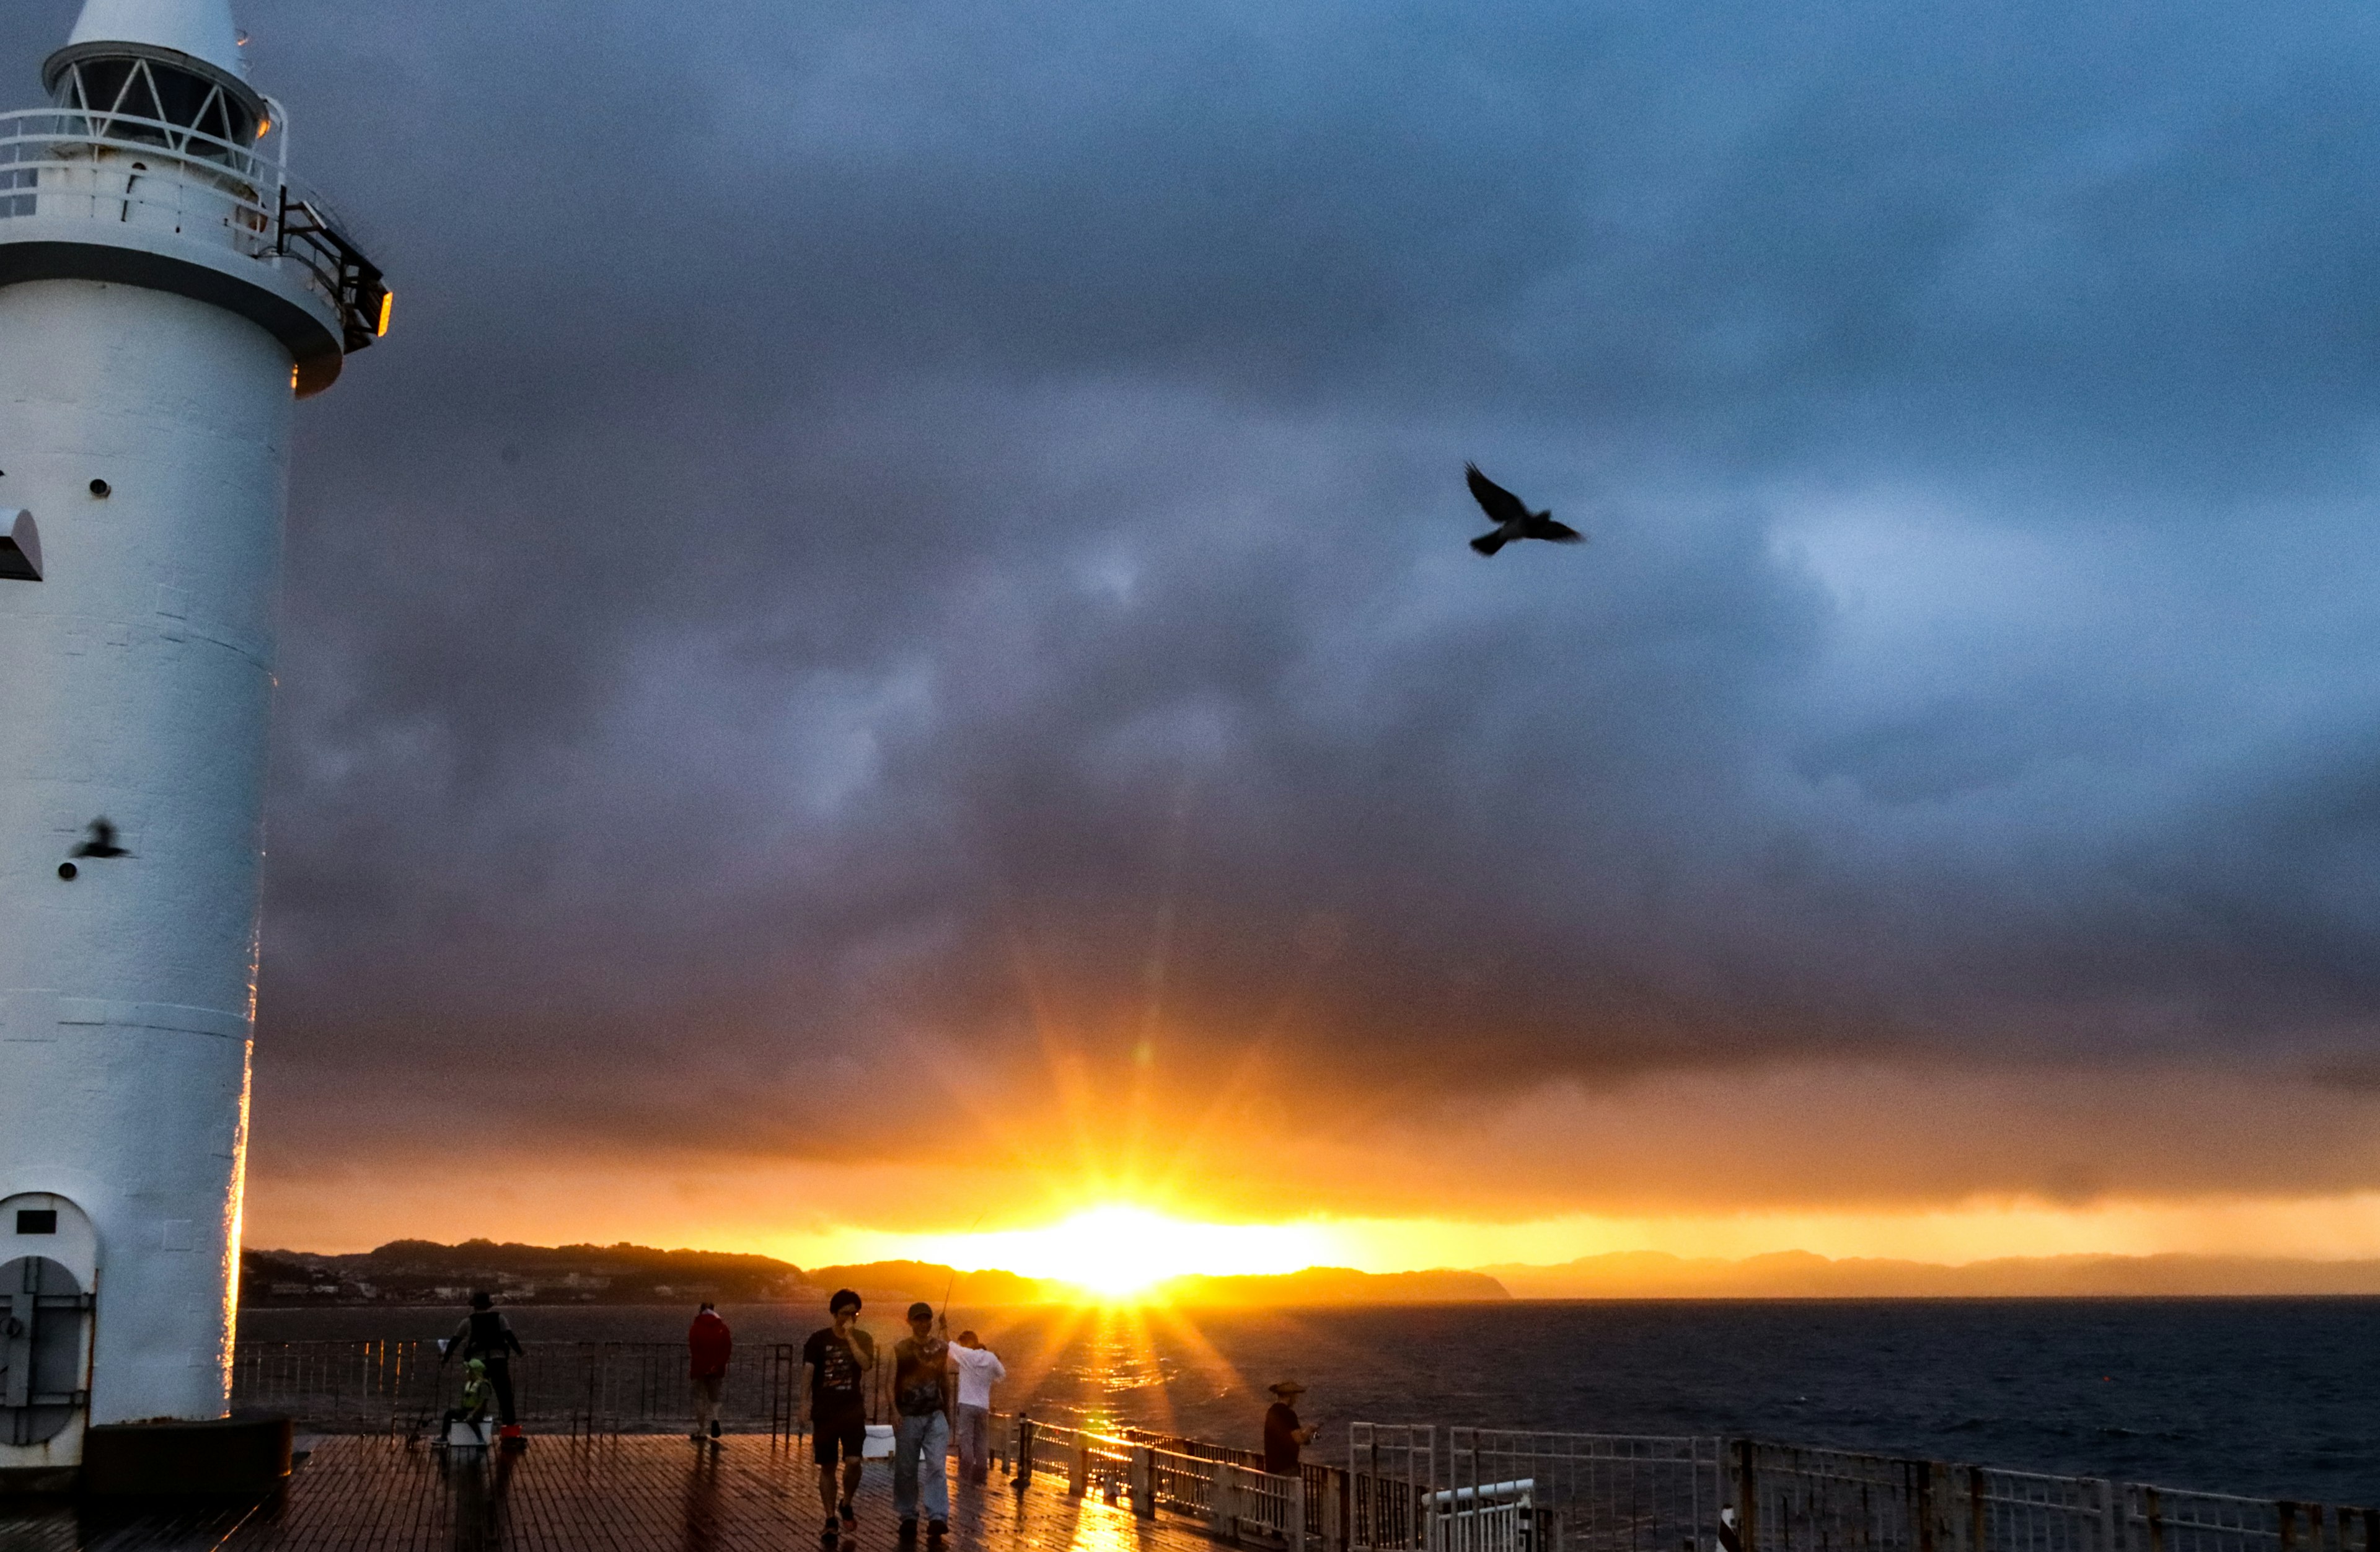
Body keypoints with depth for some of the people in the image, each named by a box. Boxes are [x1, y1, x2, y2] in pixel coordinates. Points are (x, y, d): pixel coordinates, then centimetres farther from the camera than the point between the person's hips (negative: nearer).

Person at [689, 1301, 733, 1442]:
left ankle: (699, 1432, 6)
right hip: (717, 1370, 2)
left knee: (700, 1399, 6)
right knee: (714, 1398, 15)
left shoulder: (695, 1328, -3)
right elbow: (728, 1349, -4)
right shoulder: (722, 1328, 4)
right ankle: (714, 1419, -12)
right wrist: (718, 1366, -7)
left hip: (700, 1370, -2)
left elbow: (693, 1350, -10)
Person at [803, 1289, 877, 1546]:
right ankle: (830, 1520, 13)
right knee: (827, 1467, 3)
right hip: (824, 1413, 0)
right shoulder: (818, 1340, 0)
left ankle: (846, 1505, 14)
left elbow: (866, 1365, -14)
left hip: (853, 1411, 0)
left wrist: (850, 1337, -15)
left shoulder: (863, 1339, 4)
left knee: (853, 1462, -12)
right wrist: (805, 1405, -13)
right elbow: (808, 1373, -4)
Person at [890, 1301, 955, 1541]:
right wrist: (894, 1411, -17)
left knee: (937, 1467, -11)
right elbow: (891, 1382, -3)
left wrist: (948, 1413, 19)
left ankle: (938, 1519, -16)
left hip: (936, 1415, 1)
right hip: (908, 1417, -1)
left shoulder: (942, 1347, 8)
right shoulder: (900, 1348, 2)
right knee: (906, 1470, 4)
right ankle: (908, 1518, 17)